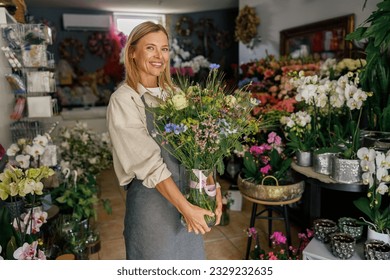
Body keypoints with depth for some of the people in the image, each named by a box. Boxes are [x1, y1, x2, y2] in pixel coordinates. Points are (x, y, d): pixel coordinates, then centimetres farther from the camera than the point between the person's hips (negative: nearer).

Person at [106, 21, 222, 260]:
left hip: (188, 193, 5)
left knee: (190, 254, 20)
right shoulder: (123, 100, -12)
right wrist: (185, 207, -22)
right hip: (151, 198, -5)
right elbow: (149, 162, -19)